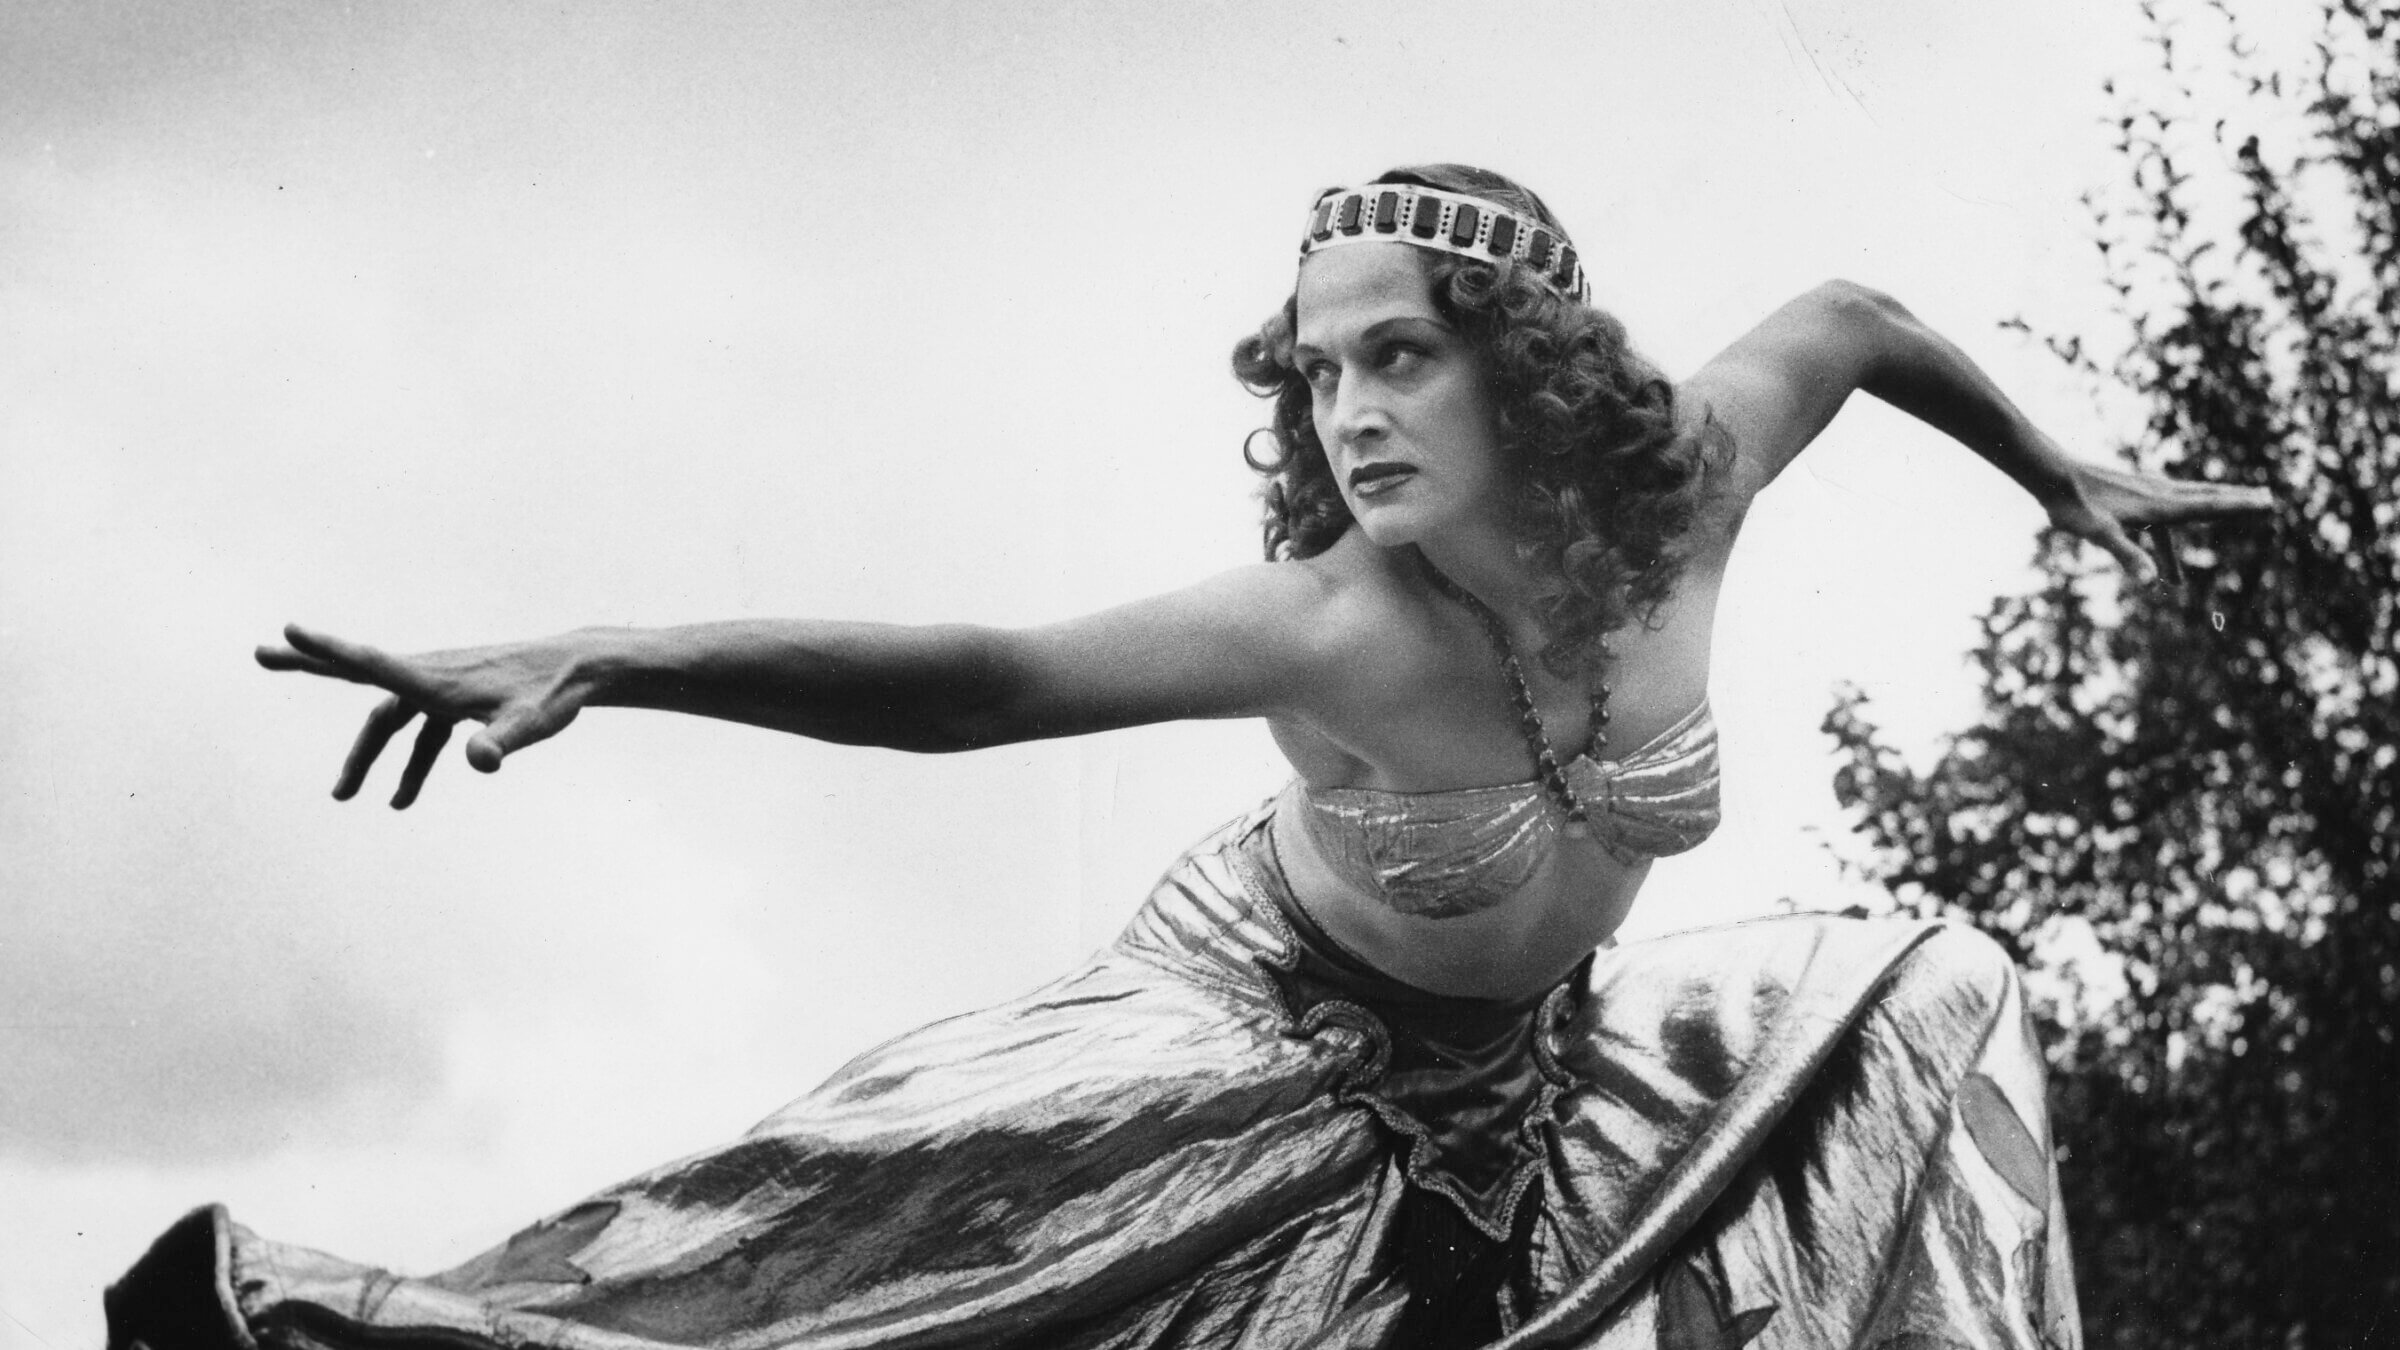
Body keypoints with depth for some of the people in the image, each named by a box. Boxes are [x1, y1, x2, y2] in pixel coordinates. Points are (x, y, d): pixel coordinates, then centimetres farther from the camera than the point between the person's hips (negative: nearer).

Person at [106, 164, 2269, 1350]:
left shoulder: (1678, 495, -24)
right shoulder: (1331, 628, -36)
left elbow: (1843, 317, -3)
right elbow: (959, 679, -40)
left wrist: (2062, 477, 8)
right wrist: (595, 657, -50)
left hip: (1528, 1069, 5)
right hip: (1275, 1036, -5)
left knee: (1936, 1001, 4)